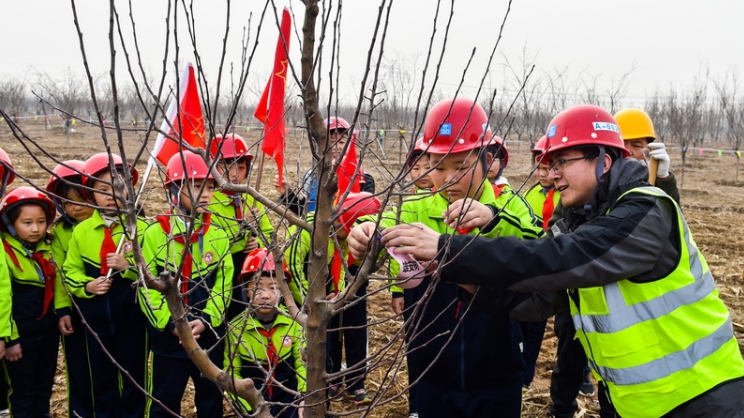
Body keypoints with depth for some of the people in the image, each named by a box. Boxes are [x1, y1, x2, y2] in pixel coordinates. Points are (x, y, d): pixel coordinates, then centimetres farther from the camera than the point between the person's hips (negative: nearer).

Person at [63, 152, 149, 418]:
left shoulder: (140, 228, -7)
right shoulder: (81, 231, 2)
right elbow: (70, 271, 7)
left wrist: (128, 266, -25)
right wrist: (86, 286, -11)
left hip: (132, 316, -2)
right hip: (95, 318, 3)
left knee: (134, 376, 11)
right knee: (101, 378, 15)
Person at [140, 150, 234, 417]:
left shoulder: (218, 235, -2)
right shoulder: (155, 233, -8)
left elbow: (224, 284, -3)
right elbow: (147, 286, -8)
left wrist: (205, 320, -15)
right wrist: (169, 323, -16)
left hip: (210, 334, 2)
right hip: (167, 335, -2)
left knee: (211, 397, 16)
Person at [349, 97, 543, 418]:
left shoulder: (506, 206, -4)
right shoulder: (419, 208, 1)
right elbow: (386, 228, -20)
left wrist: (494, 219, -40)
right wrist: (363, 237, -43)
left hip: (496, 373, -1)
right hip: (434, 373, 2)